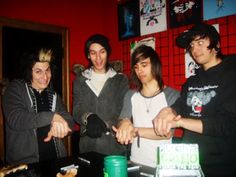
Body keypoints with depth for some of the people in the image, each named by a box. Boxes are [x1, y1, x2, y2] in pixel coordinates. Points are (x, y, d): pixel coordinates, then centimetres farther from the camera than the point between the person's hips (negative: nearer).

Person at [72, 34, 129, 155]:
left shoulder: (121, 79, 3)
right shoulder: (80, 80, 7)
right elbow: (76, 111, 0)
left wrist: (104, 125, -19)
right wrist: (89, 118, -21)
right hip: (88, 146, 1)